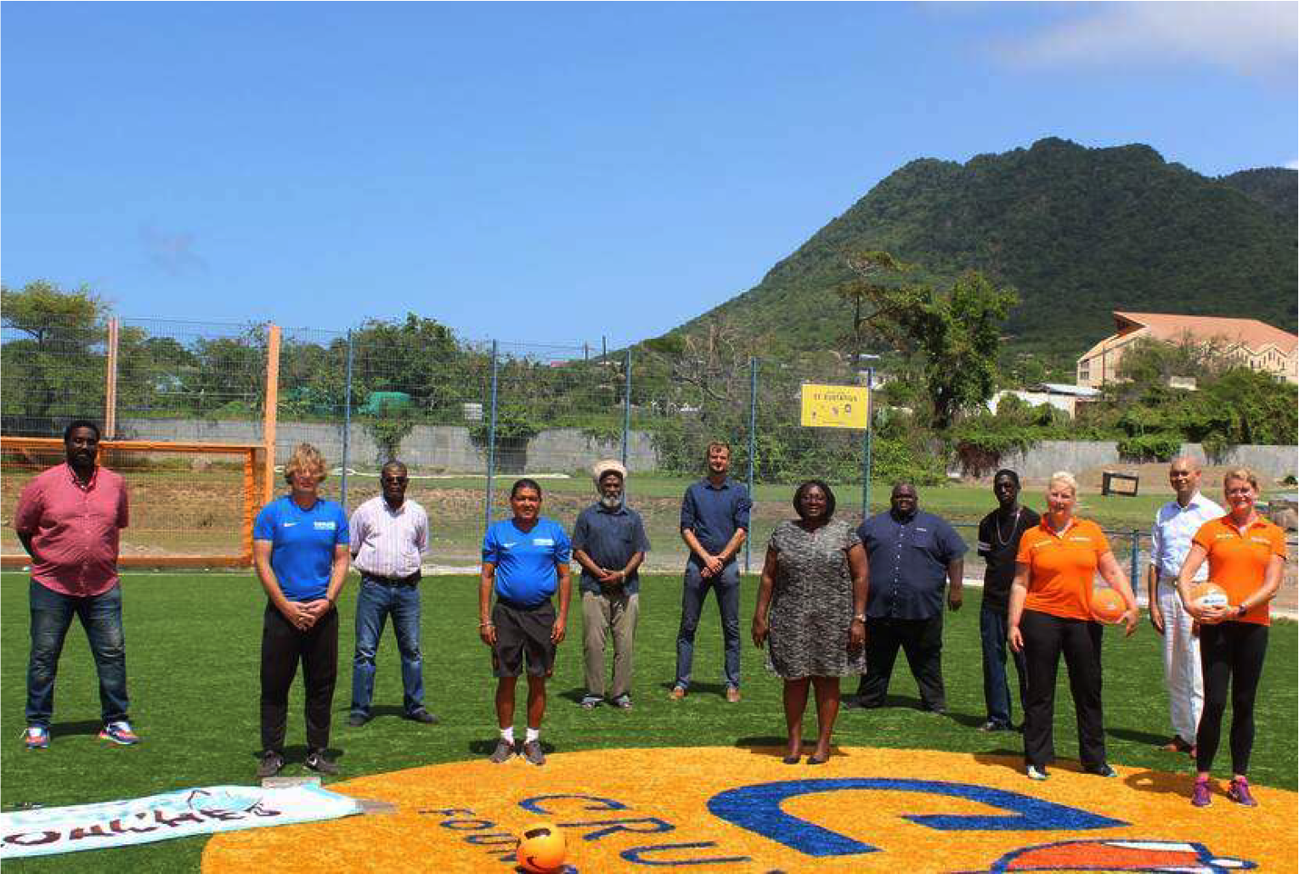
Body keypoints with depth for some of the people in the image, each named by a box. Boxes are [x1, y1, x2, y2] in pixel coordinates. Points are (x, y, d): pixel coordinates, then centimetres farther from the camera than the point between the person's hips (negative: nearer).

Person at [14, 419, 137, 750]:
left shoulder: (115, 483, 5)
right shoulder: (43, 483, -3)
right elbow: (22, 527, 7)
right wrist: (46, 560, 6)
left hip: (103, 587, 2)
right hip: (51, 586, -2)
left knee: (113, 653, 2)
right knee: (44, 656, 5)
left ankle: (115, 722, 13)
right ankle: (37, 725, 17)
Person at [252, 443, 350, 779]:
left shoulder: (334, 513, 7)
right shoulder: (272, 512, -1)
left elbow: (341, 561, 7)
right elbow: (261, 562, -4)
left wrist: (327, 601, -6)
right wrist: (286, 606, -10)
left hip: (323, 612, 2)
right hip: (282, 611, -2)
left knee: (322, 685, 7)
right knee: (275, 685, 3)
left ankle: (317, 752, 18)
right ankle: (272, 754, 13)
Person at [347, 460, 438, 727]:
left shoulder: (418, 513, 9)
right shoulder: (366, 511, 3)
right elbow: (352, 549, 9)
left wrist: (411, 571, 10)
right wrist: (373, 569, 4)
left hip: (407, 588, 2)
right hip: (374, 587, -2)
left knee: (412, 649, 6)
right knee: (365, 650, -2)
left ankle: (414, 706, 16)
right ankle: (360, 709, 6)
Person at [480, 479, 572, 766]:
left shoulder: (554, 532, 4)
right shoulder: (497, 532, 4)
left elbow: (564, 577, 6)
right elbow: (487, 577, 5)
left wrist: (562, 618, -2)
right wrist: (485, 620, -2)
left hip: (541, 613, 0)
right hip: (506, 613, 0)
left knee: (538, 680, 4)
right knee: (506, 679, 4)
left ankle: (532, 740, 17)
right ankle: (506, 739, 18)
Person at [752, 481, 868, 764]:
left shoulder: (844, 532, 1)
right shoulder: (783, 532, 6)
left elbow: (860, 577, -1)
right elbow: (768, 577, 8)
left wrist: (858, 619, -7)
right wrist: (760, 616, 3)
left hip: (832, 623, -1)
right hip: (790, 622, 1)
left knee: (827, 679, 5)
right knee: (794, 679, 5)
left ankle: (824, 742, 15)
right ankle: (794, 740, 17)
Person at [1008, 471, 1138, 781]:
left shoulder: (1090, 531, 7)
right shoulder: (1032, 537, 1)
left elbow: (1113, 571, 6)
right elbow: (1020, 583, 1)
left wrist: (1132, 606, -5)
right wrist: (1013, 624, -5)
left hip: (1083, 620, 2)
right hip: (1042, 619, -2)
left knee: (1089, 691, 10)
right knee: (1040, 692, 4)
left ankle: (1094, 759, 23)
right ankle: (1036, 759, 14)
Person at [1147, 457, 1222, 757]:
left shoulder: (1212, 513, -1)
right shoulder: (1163, 514, 14)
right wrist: (1153, 604, 9)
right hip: (1167, 591, 5)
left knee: (1198, 671, -7)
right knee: (1172, 671, 7)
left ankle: (1200, 737, -3)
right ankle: (1181, 733, 15)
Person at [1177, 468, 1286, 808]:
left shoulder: (1272, 534, 7)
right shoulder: (1211, 529, 6)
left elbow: (1271, 585, -1)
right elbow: (1186, 572, -2)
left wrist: (1238, 609, -14)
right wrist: (1189, 602, -21)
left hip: (1254, 625, 1)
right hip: (1216, 624, -1)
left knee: (1244, 704, 7)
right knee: (1214, 703, -4)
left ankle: (1240, 780, 16)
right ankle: (1202, 780, 4)